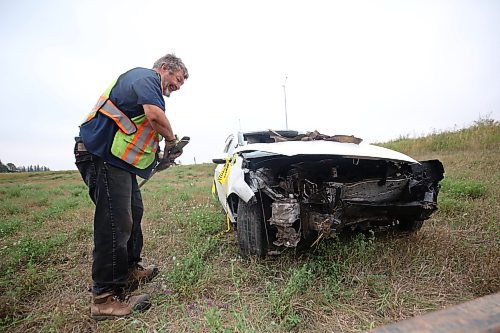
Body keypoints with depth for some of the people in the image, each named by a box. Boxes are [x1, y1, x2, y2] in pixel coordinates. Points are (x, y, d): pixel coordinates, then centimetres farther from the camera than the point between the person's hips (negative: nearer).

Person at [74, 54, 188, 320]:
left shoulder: (147, 85, 26)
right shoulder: (146, 77, -6)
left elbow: (140, 133, 28)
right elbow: (155, 115, -27)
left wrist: (164, 154, 14)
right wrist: (171, 140, -8)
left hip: (118, 159, 11)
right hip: (104, 156, -11)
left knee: (132, 214, 16)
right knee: (115, 223, -10)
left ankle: (130, 270, 31)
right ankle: (106, 298, 1)